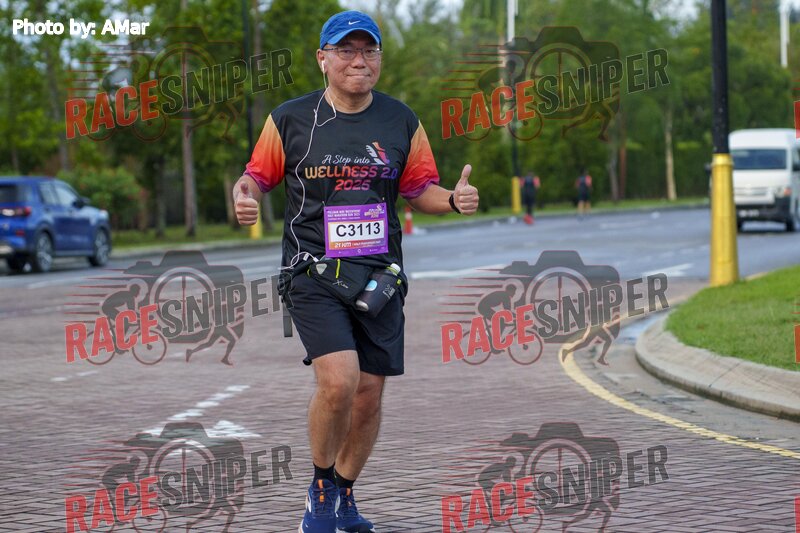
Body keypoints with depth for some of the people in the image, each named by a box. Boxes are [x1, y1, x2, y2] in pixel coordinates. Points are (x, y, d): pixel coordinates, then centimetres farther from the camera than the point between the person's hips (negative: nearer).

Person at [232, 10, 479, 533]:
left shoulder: (401, 122, 5)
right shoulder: (290, 119, -1)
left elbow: (419, 189, 14)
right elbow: (257, 176, 9)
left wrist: (453, 198, -7)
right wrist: (245, 196, -14)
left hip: (380, 274, 3)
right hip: (314, 273, -3)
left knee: (369, 393, 5)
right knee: (338, 381, -20)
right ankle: (321, 486, 5)